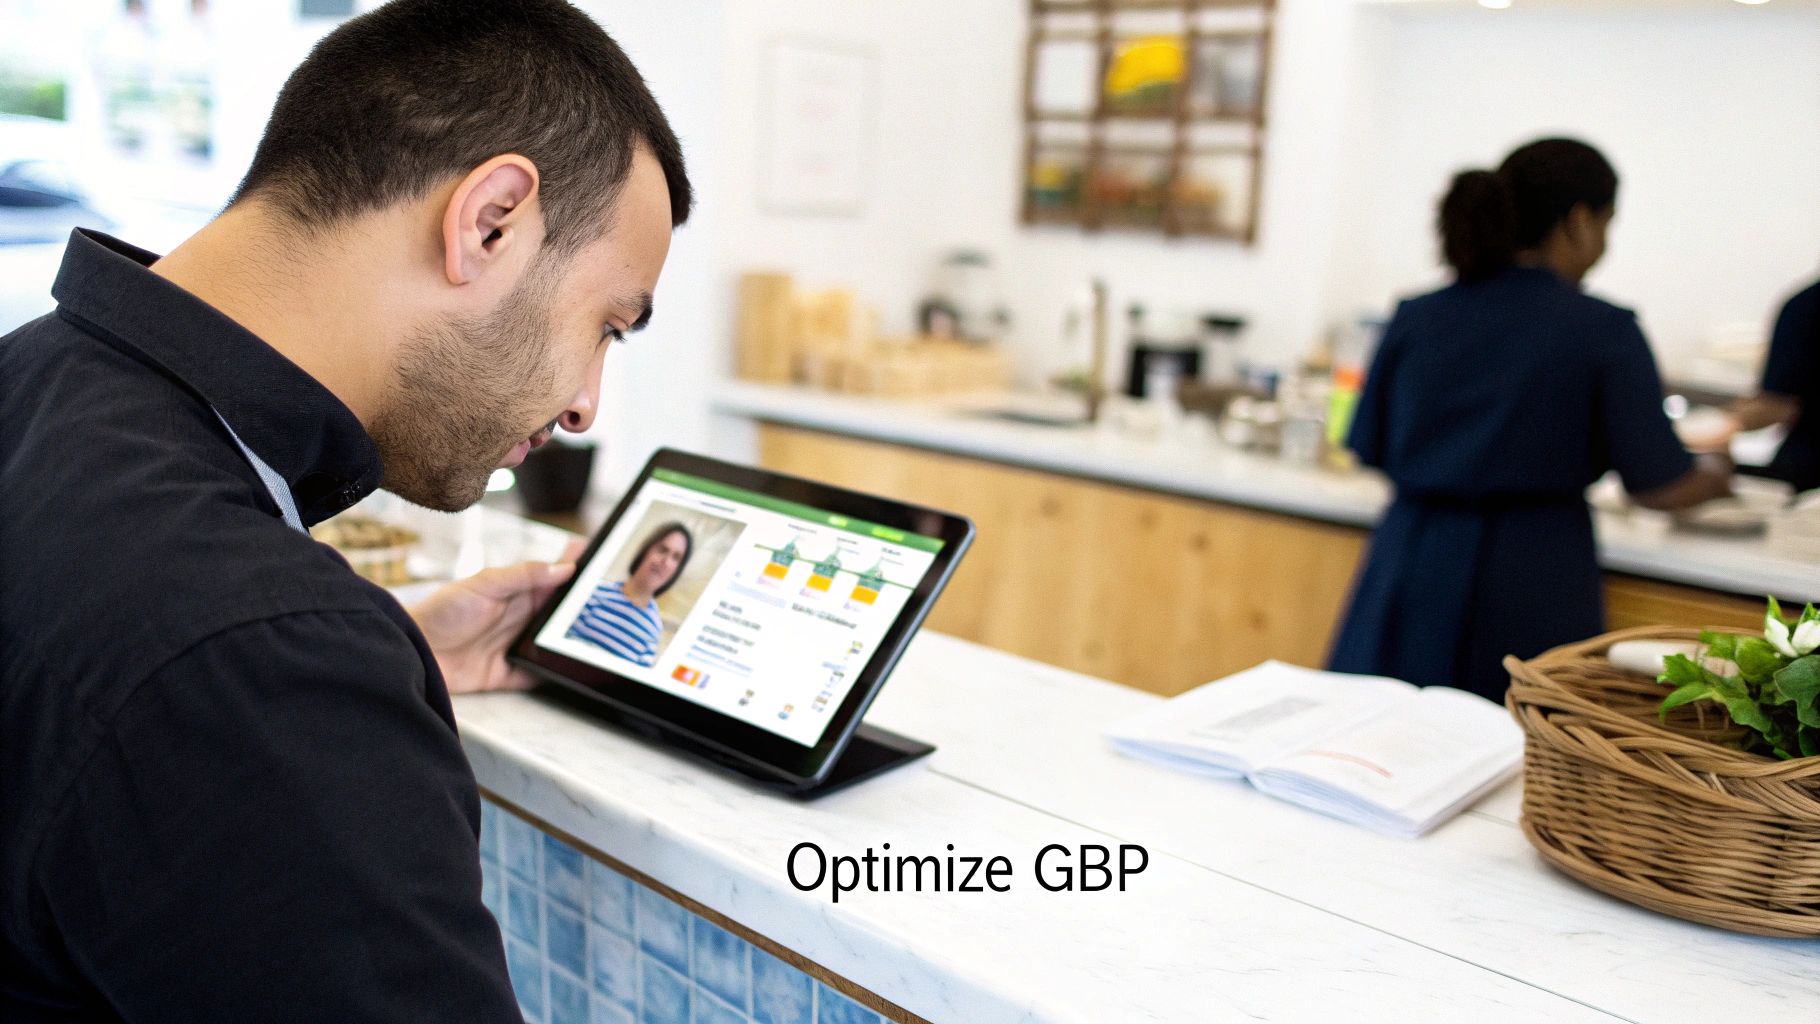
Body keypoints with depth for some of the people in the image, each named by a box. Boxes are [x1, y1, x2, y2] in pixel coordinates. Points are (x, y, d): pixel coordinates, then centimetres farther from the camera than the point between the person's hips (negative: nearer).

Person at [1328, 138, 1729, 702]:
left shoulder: (1415, 318, 4)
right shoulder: (1605, 331, -5)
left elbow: (1372, 452, 11)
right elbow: (1659, 487, -2)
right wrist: (1717, 476, 20)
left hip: (1410, 569, 3)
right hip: (1530, 584, -3)